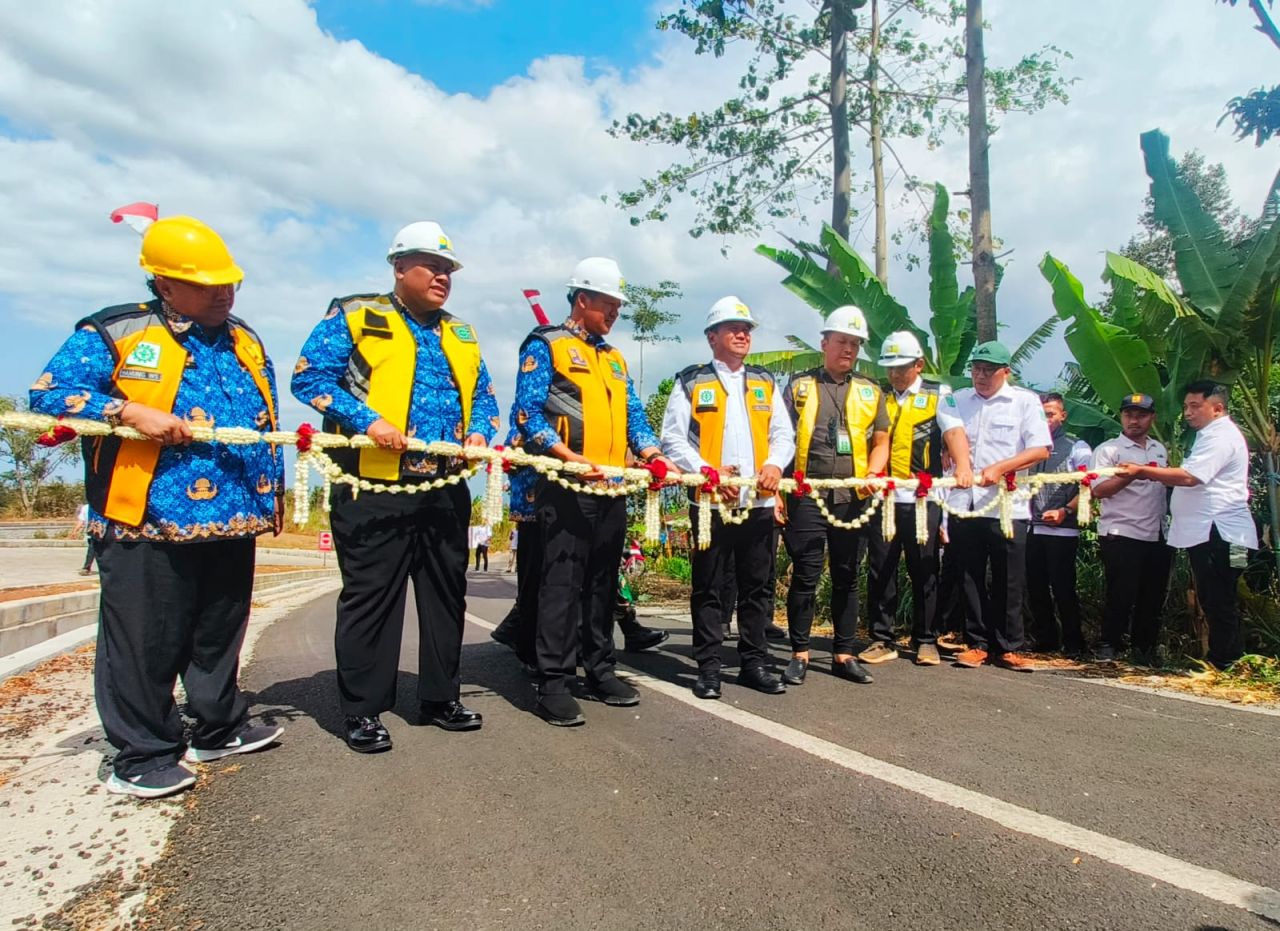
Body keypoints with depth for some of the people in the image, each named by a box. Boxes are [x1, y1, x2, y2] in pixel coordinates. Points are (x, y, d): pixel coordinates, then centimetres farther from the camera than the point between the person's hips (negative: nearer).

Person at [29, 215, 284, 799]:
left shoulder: (247, 344, 15)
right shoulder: (114, 333, -2)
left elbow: (268, 425, 21)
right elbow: (48, 393, -6)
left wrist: (274, 490, 17)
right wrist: (131, 411, -20)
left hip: (232, 525, 6)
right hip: (147, 526, -5)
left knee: (220, 636, 17)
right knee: (144, 643, 1)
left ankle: (220, 729, 32)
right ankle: (142, 757, 16)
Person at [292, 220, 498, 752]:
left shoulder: (461, 336, 19)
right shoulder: (353, 317, 3)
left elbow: (483, 395, 22)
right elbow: (310, 377, -4)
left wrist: (480, 432, 0)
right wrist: (368, 421, -16)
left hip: (447, 489, 6)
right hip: (375, 487, -5)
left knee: (446, 594, 11)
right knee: (370, 596, 0)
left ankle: (440, 698, 25)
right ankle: (362, 711, 13)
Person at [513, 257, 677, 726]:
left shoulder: (615, 359, 22)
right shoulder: (545, 346, 1)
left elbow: (633, 416, 18)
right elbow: (529, 414, -9)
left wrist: (654, 455, -2)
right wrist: (571, 458, -22)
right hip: (566, 486, -7)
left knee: (603, 582, 12)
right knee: (563, 583, -6)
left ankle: (601, 670, 23)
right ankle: (554, 683, 2)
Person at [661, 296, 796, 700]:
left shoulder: (766, 383, 17)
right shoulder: (690, 382, 5)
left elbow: (784, 434, 14)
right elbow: (673, 438, -2)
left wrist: (775, 463, -7)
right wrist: (706, 470, -15)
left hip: (760, 501, 4)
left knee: (758, 587, 9)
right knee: (708, 588, 3)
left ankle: (754, 662, 21)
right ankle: (708, 667, 12)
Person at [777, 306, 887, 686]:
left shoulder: (870, 392, 14)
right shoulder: (799, 386, 7)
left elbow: (881, 442, 15)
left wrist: (873, 473, -6)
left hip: (854, 499, 3)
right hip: (806, 497, -2)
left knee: (847, 578, 9)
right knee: (805, 576, -1)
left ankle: (844, 654, 20)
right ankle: (800, 654, 11)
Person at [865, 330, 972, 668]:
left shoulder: (938, 395, 6)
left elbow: (954, 431, -10)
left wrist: (962, 466, -28)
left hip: (923, 498, -2)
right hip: (883, 497, 2)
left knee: (924, 571, 6)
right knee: (880, 570, 5)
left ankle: (926, 640, 18)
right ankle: (882, 640, 14)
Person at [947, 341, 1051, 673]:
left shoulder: (1025, 401, 4)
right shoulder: (958, 400, 14)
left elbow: (1041, 449, -3)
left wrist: (1000, 468, -15)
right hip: (963, 505, 3)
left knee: (1008, 583, 3)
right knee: (970, 580, 7)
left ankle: (1009, 648, 14)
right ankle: (976, 643, 17)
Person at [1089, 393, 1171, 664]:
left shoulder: (1160, 449, 16)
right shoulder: (1108, 449, -4)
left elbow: (1166, 485, 25)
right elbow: (1098, 490, -13)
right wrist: (1129, 476, -26)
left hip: (1157, 535, 6)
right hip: (1121, 534, -6)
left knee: (1154, 595, 9)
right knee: (1121, 593, -3)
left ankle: (1144, 646, 22)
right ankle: (1109, 644, 11)